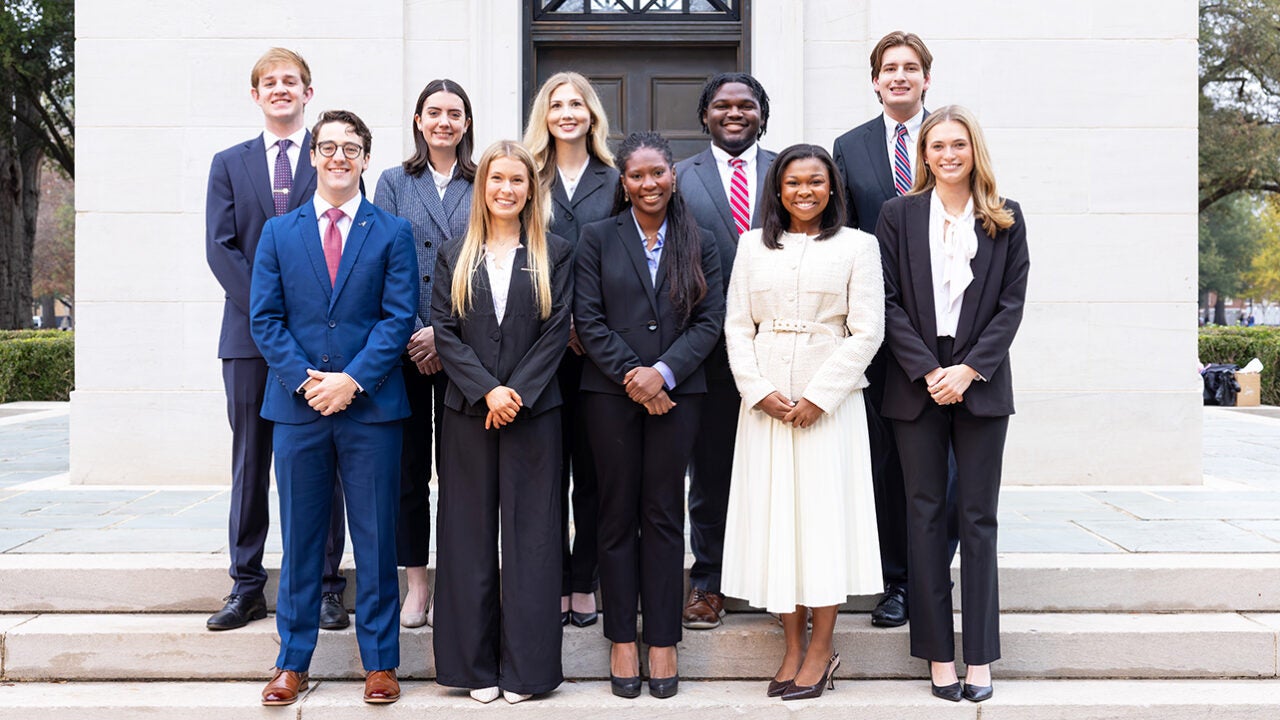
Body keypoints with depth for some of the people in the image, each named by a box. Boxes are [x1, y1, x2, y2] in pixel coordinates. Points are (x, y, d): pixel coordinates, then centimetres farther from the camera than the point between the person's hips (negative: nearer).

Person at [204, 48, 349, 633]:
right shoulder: (229, 164, 13)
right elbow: (220, 247, 3)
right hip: (249, 333, 2)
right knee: (250, 462, 6)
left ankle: (326, 586, 11)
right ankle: (247, 588, 14)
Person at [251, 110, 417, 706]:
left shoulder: (393, 232, 6)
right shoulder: (278, 232, 11)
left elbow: (399, 317, -2)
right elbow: (264, 317, 4)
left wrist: (353, 379, -13)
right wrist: (305, 379, -9)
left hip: (371, 405, -1)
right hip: (297, 408, 2)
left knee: (376, 539, 4)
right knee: (299, 539, 8)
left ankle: (380, 662, 14)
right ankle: (292, 663, 18)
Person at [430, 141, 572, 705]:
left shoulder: (555, 255, 6)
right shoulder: (455, 257, 9)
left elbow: (556, 332, -2)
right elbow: (444, 331, 1)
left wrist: (518, 394, -12)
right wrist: (487, 390, -12)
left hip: (534, 412, -1)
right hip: (468, 414, 2)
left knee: (529, 535, 1)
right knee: (470, 533, 5)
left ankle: (525, 667, 10)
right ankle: (476, 665, 14)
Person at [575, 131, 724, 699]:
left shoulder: (699, 243, 9)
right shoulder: (598, 238, 6)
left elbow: (710, 320, 1)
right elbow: (588, 318, -1)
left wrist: (663, 372, -12)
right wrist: (630, 375, -11)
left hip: (676, 392, 1)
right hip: (610, 392, 0)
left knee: (664, 515, 4)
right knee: (618, 514, 4)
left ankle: (663, 641, 11)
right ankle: (622, 639, 13)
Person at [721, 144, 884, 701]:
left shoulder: (857, 245, 2)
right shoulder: (753, 245, 11)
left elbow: (866, 331, -4)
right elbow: (737, 325, 7)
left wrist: (819, 397, -11)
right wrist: (760, 392, -6)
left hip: (830, 400, -3)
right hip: (764, 400, 3)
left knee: (825, 514, -2)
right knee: (773, 513, 3)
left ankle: (821, 649, 9)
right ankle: (793, 648, 13)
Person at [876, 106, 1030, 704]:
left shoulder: (1005, 219, 7)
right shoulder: (899, 214, 5)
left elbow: (1011, 303, 2)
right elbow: (888, 302, 0)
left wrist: (968, 370, -10)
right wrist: (929, 371, -10)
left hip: (980, 383, 0)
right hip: (916, 384, 0)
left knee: (978, 518, 2)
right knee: (926, 514, 3)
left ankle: (979, 656, 9)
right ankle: (938, 652, 10)